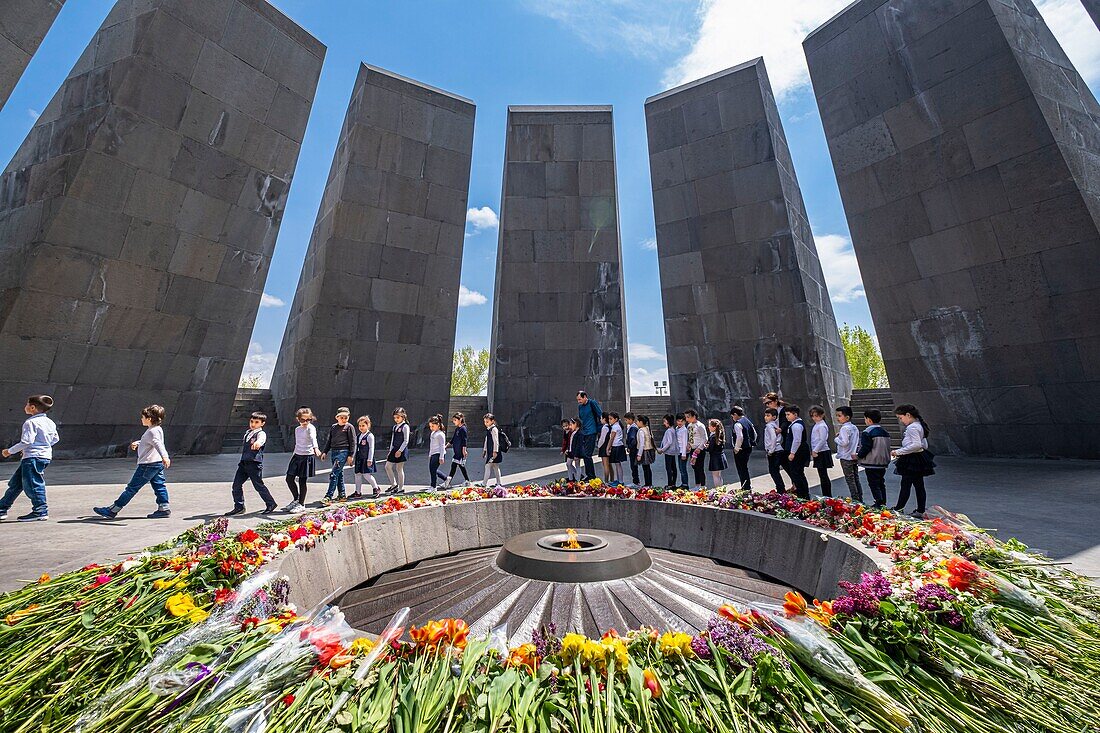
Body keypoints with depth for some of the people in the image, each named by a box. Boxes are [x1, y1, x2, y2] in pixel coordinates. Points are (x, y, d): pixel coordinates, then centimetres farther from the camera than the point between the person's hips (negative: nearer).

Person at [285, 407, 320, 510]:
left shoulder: (310, 428, -11)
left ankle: (301, 504, 15)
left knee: (302, 481, 0)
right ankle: (296, 499, 28)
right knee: (289, 479, 7)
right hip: (297, 456, 7)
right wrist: (294, 455, 24)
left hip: (307, 456, -7)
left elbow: (313, 439, -30)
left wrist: (316, 448, -48)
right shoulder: (297, 429, 12)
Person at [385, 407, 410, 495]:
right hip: (394, 449, 8)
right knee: (387, 466, 9)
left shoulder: (405, 426, -10)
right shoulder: (394, 427, 13)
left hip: (401, 450, -8)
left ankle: (401, 488, 10)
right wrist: (390, 451, 15)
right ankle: (394, 484, 22)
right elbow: (392, 439, 19)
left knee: (399, 469, -2)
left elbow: (406, 441, -14)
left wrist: (400, 451, -18)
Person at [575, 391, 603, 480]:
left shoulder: (592, 403, -8)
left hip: (591, 432, -8)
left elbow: (601, 416, -10)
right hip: (583, 433, 8)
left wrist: (601, 429, -13)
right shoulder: (580, 406, 13)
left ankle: (591, 476, 1)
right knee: (584, 455, 10)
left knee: (587, 455, -9)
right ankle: (588, 475, 21)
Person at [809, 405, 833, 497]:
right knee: (823, 475, 14)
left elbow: (822, 440, -19)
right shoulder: (816, 425, 14)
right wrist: (813, 451, 14)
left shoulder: (822, 426, -14)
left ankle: (827, 496, 4)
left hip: (822, 453, -9)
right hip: (817, 452, 9)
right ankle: (826, 496, 21)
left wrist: (815, 451, -17)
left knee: (823, 475, -3)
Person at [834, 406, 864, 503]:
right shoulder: (855, 428, 10)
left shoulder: (844, 428, -18)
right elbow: (858, 443, 15)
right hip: (854, 457, 9)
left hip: (846, 458, -9)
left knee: (850, 480, -1)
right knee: (856, 479, 15)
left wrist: (837, 438, -10)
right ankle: (860, 499, 21)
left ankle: (855, 499, 3)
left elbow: (844, 442, -25)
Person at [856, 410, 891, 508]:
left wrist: (858, 455, -5)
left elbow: (865, 448, -20)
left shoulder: (867, 432, -17)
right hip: (883, 463, 8)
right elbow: (887, 447, 16)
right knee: (881, 484, 17)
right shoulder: (885, 431, 10)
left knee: (874, 485, -2)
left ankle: (879, 503, -4)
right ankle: (883, 503, 23)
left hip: (871, 464, -8)